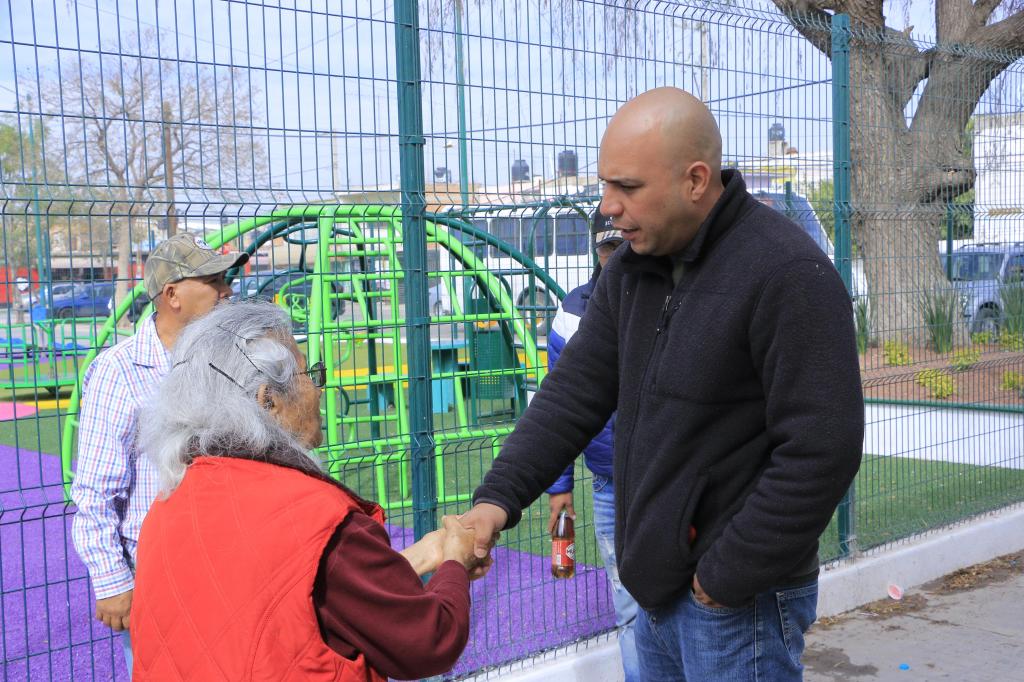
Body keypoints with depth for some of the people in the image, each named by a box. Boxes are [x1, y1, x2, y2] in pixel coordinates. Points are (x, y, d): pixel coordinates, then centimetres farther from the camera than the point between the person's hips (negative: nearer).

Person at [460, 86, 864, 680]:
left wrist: (728, 577, -17)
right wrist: (499, 496, -8)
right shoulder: (632, 268, 5)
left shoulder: (788, 273, -20)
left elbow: (822, 451, -23)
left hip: (741, 602, -7)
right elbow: (575, 390, 4)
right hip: (659, 587, 7)